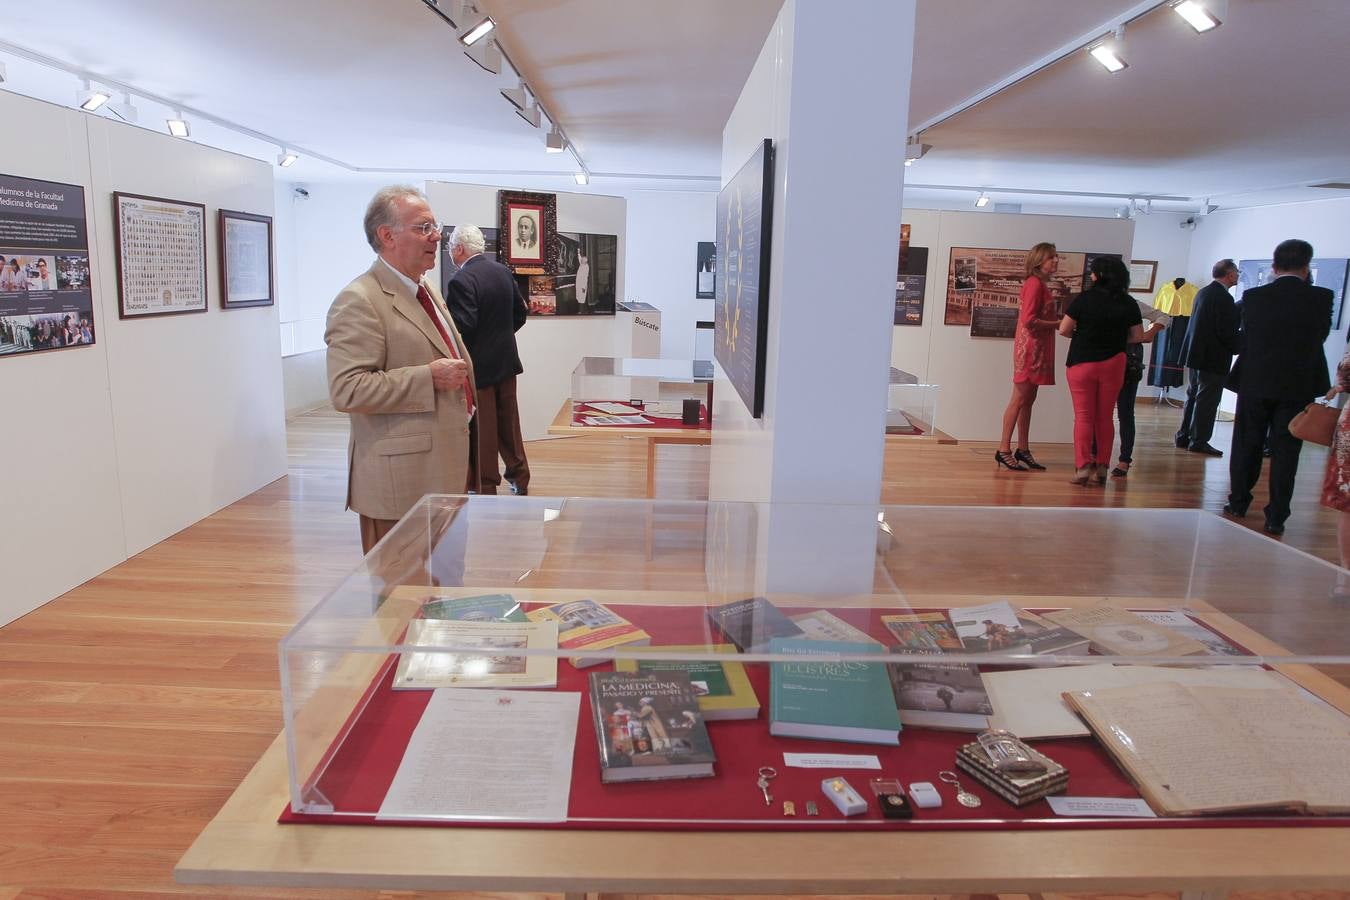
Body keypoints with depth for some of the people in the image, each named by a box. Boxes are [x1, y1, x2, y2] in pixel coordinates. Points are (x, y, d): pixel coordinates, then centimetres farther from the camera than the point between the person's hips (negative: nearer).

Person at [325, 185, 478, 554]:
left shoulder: (427, 290, 17)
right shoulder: (359, 301, -14)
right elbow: (346, 389, -23)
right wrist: (429, 378, -22)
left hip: (444, 472, 9)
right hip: (402, 480, -8)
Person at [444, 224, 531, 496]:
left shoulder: (461, 281, -19)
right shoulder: (503, 271, 5)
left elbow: (462, 326, -24)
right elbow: (521, 312, 11)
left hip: (479, 365, -7)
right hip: (506, 361, 7)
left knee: (482, 430, 4)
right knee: (508, 421, 17)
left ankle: (486, 487, 14)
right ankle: (519, 478, 26)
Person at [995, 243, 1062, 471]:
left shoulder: (1040, 285, 17)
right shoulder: (1034, 283, -12)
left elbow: (1041, 317, 12)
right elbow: (1029, 320, -20)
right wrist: (1058, 324, -14)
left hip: (1037, 349, 9)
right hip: (1029, 348, -9)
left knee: (1028, 400, 11)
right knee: (1019, 400, -7)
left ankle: (1023, 450, 17)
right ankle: (1004, 450, -3)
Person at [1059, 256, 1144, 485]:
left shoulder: (1084, 299, -11)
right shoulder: (1128, 304, -1)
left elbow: (1064, 330, -11)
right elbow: (1138, 336, 2)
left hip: (1082, 362, -3)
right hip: (1113, 363, 3)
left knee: (1084, 416, 4)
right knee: (1104, 417, 13)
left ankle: (1083, 467, -1)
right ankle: (1102, 466, 15)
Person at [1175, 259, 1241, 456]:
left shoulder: (1203, 292, 10)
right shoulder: (1224, 298, -17)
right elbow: (1227, 332, -19)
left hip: (1195, 353, 9)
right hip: (1213, 358, -9)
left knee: (1193, 396, 16)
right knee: (1207, 401, -2)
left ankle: (1183, 436, 20)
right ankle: (1198, 441, 2)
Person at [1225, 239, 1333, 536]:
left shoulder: (1254, 297, -6)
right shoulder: (1321, 298, -8)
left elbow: (1242, 341, 0)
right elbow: (1321, 335, 2)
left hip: (1254, 383, 1)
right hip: (1298, 387, 0)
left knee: (1246, 445, 14)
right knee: (1285, 452, 5)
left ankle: (1238, 503, 23)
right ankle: (1276, 517, 8)